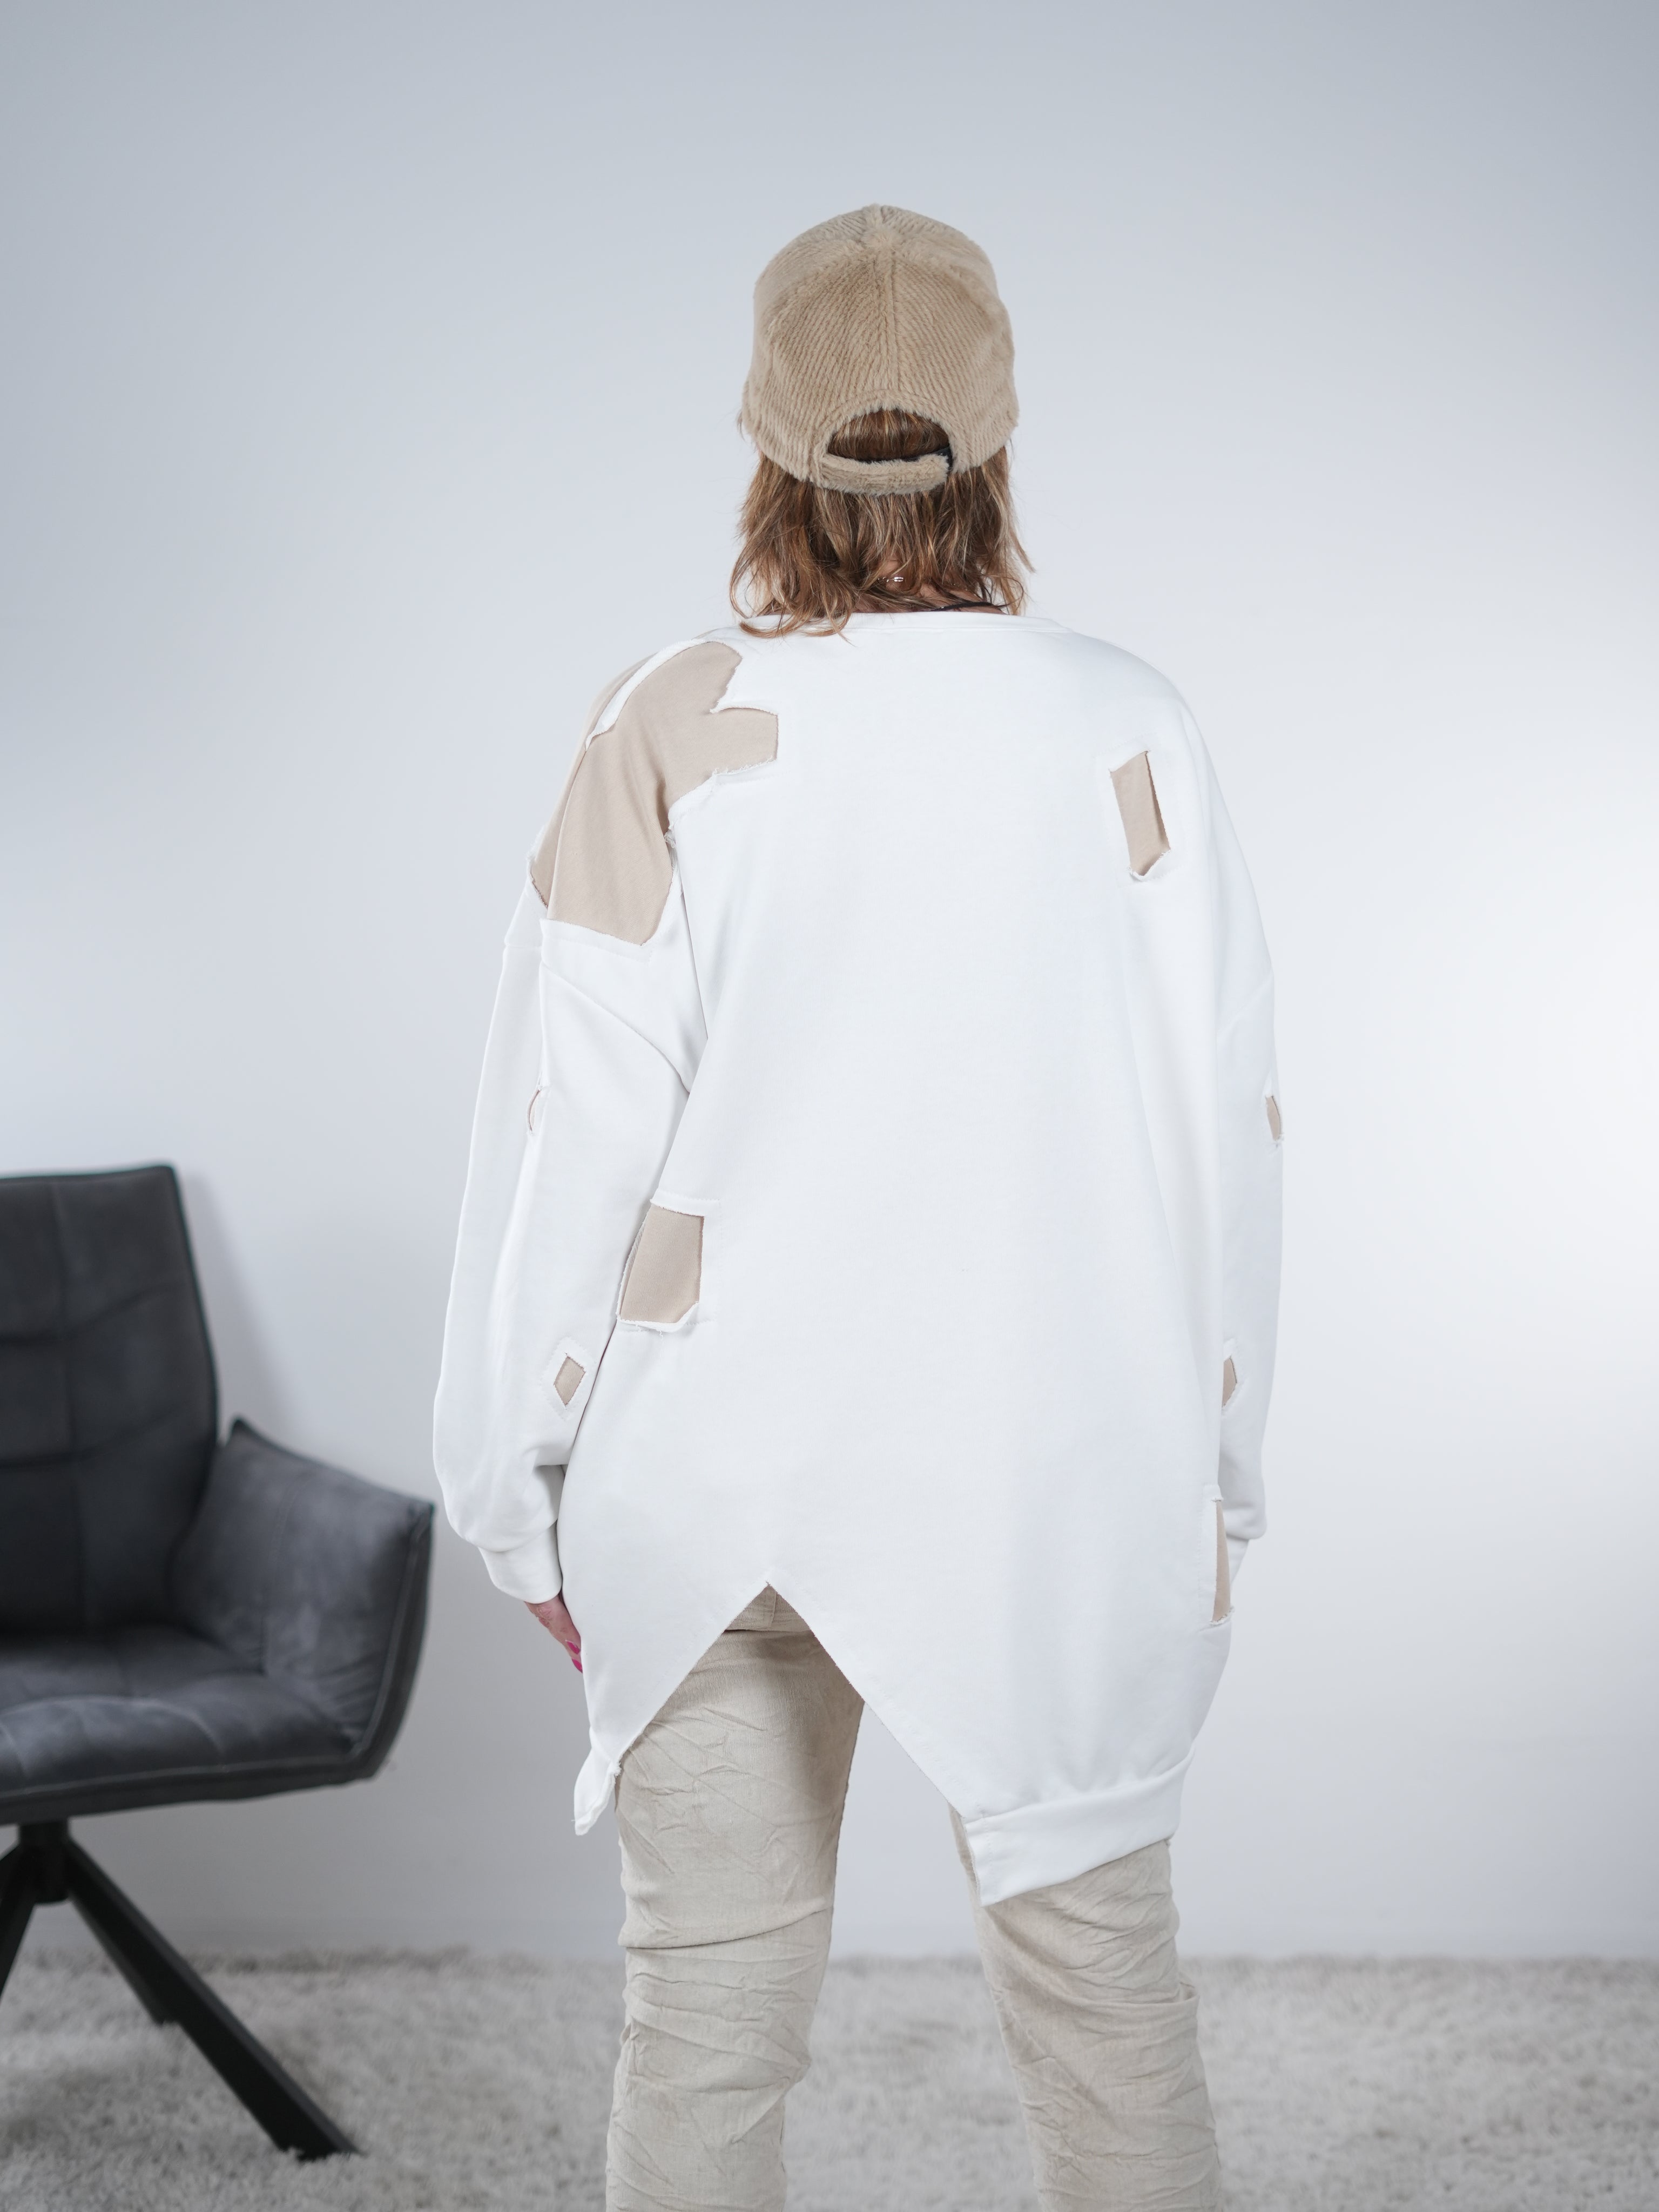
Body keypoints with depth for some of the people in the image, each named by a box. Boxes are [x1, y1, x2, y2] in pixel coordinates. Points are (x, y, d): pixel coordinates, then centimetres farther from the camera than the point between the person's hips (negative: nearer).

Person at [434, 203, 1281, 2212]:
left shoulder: (674, 731, -8)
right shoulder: (1127, 737, -4)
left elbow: (571, 1124, -6)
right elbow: (1221, 1137, -1)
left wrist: (526, 1492, 4)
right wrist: (1218, 1478, 10)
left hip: (720, 1473, 0)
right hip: (1059, 1474, 1)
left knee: (706, 2017, 11)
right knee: (1102, 1991, 13)